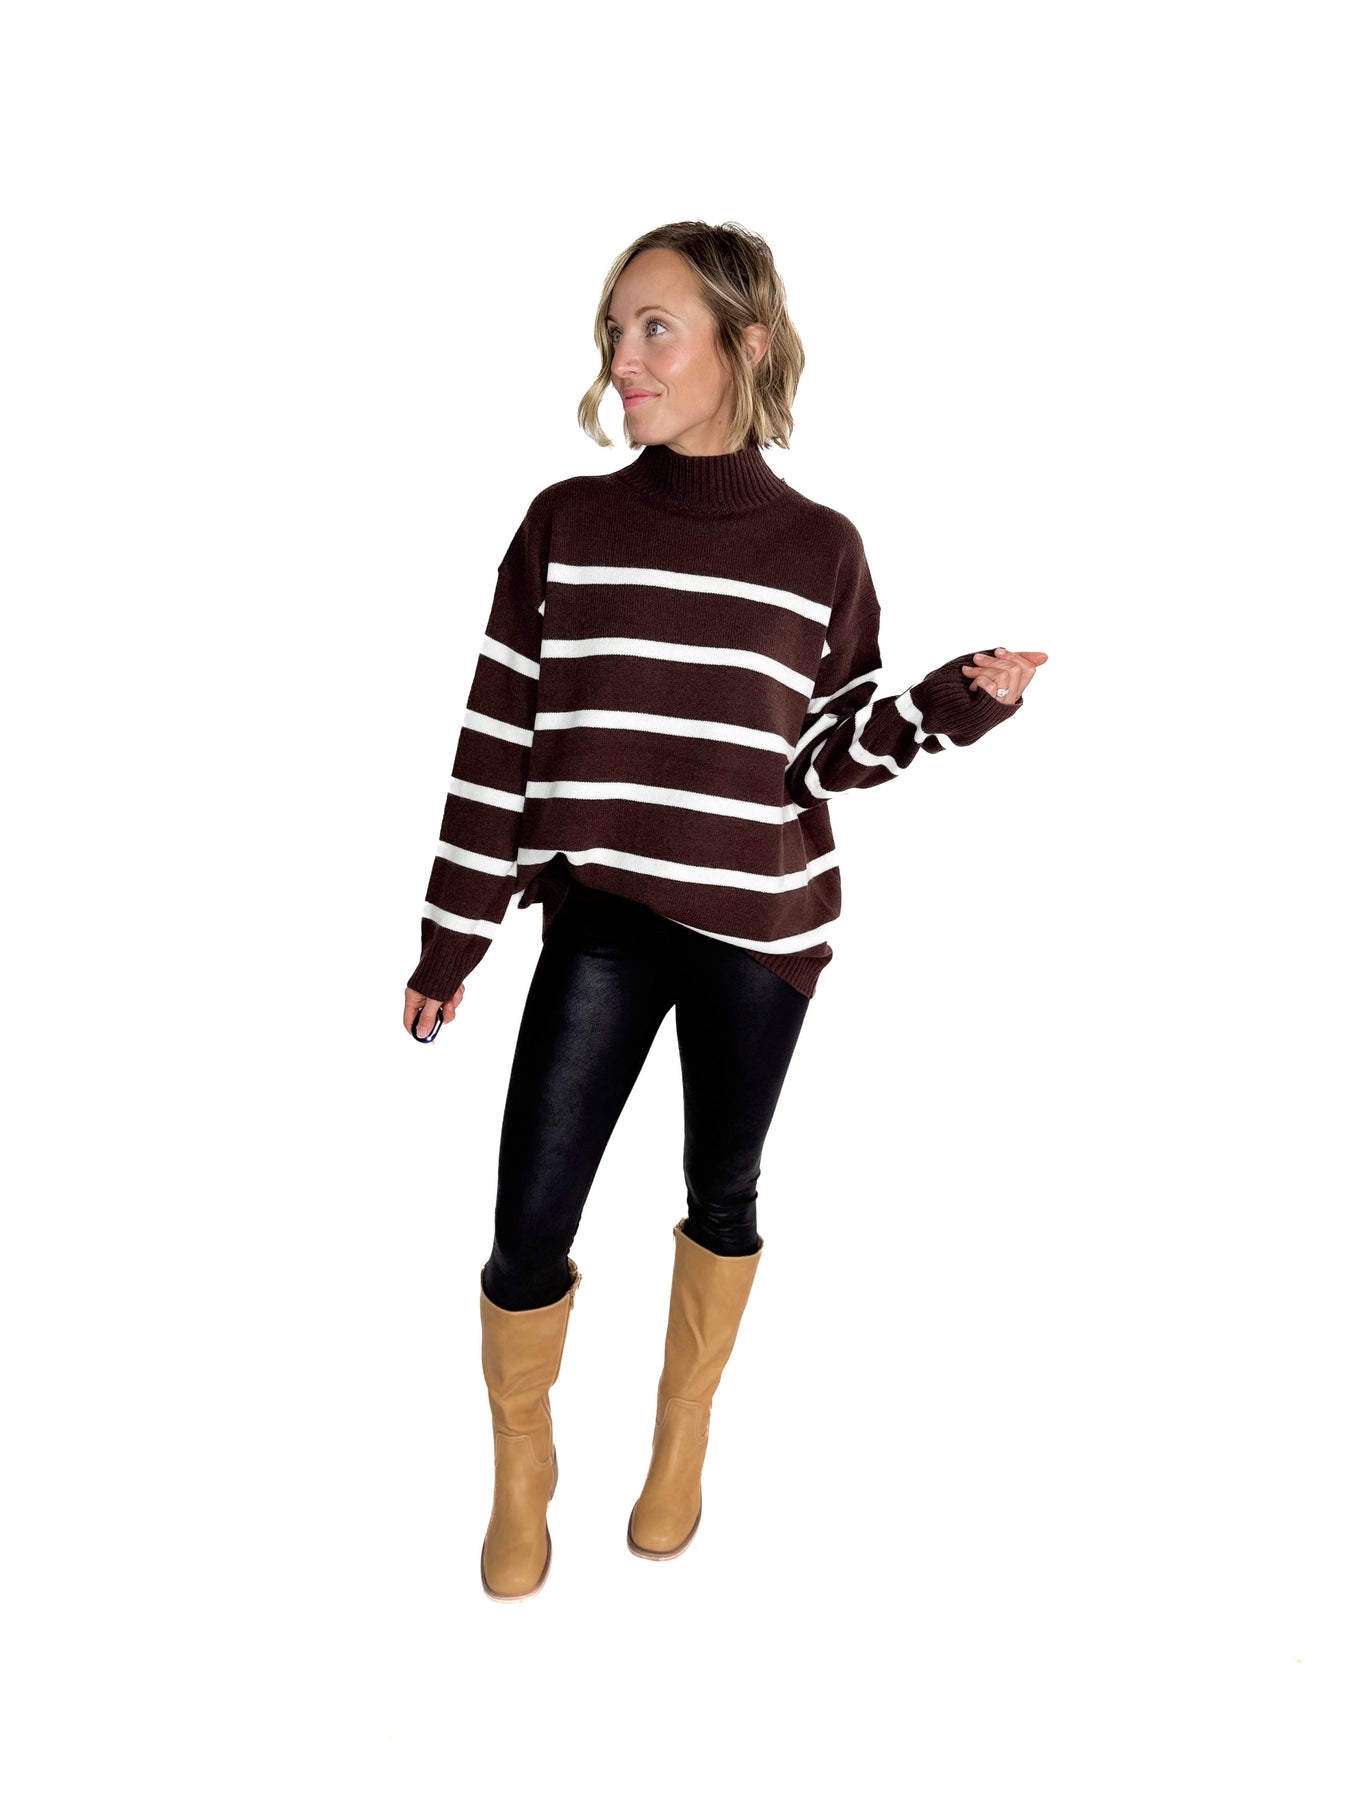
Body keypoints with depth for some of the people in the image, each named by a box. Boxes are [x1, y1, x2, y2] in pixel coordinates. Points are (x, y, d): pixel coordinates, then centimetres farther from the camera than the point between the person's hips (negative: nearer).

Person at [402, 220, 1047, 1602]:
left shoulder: (820, 549, -2)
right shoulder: (563, 525, -2)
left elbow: (827, 759, 2)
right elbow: (498, 742, -1)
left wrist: (960, 701, -14)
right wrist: (450, 941, 1)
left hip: (756, 932, 0)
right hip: (600, 925, 0)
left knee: (721, 1193, 16)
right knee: (528, 1227, -1)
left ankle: (682, 1435, 42)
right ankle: (520, 1474, 27)